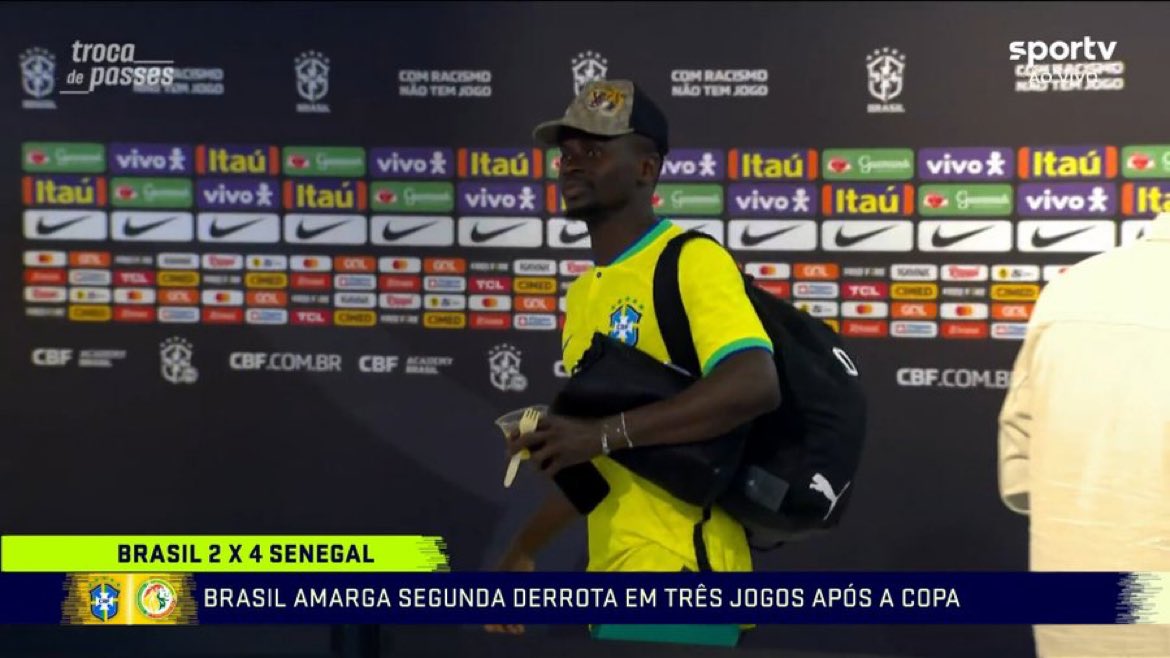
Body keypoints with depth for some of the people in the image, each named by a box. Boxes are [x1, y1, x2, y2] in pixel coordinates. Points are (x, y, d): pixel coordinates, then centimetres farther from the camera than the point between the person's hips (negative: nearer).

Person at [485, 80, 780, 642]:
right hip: (610, 572, 8)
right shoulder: (581, 294, 16)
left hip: (681, 569, -8)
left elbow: (756, 385, -25)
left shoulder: (692, 262, -9)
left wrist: (605, 431, -27)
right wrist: (525, 548, 24)